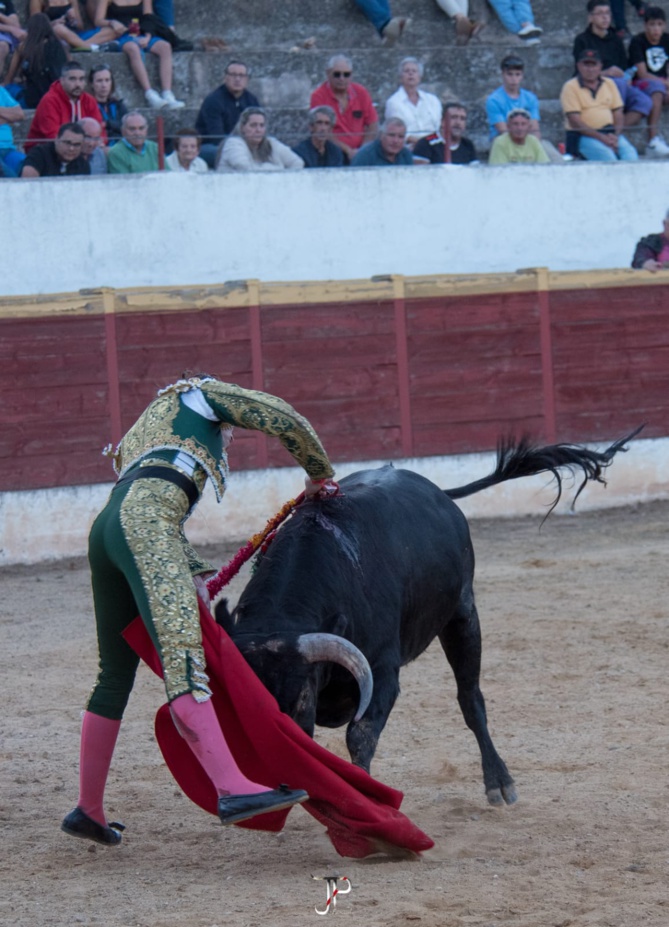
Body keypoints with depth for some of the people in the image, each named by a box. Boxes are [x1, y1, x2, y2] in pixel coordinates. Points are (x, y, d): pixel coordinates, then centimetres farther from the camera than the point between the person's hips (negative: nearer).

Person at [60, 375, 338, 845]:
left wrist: (194, 576, 17)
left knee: (117, 675, 16)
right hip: (143, 526, -8)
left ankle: (89, 810, 21)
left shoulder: (137, 438, 42)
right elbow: (286, 419, 14)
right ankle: (233, 790, -34)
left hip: (106, 532, 8)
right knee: (182, 660, -22)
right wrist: (319, 473, 29)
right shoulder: (200, 394, 24)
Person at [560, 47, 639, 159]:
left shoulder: (609, 84, 16)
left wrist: (615, 136, -8)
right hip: (583, 136, -4)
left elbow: (618, 114, 13)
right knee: (606, 155, -33)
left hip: (610, 134, 4)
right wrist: (601, 138, -16)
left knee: (630, 153, -26)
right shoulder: (570, 87, 1)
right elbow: (575, 122, -8)